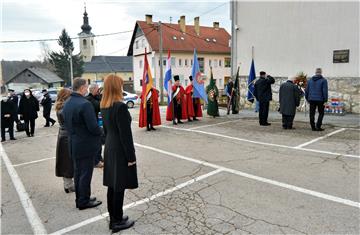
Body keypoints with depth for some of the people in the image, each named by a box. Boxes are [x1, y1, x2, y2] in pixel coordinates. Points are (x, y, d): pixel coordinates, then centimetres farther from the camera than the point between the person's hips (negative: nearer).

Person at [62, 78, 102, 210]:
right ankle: (84, 201, 14)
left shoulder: (67, 104, 7)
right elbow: (93, 126, -23)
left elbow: (67, 123, 13)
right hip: (86, 145, -9)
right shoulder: (85, 104, -22)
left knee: (77, 173, 17)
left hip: (73, 144, 9)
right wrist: (101, 132, -5)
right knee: (86, 174, 3)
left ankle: (80, 199, 28)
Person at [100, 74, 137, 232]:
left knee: (112, 185, 16)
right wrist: (131, 156, -14)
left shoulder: (104, 106, 6)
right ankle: (117, 222, 16)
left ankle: (114, 217, 29)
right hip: (120, 151, -8)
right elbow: (125, 134, -20)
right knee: (119, 187, 3)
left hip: (109, 149, 9)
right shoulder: (120, 106, -21)